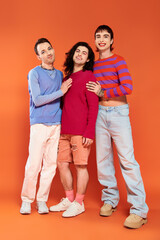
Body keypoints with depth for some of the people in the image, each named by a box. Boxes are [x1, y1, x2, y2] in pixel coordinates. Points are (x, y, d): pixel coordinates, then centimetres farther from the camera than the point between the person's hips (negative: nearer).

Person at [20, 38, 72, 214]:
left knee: (51, 164, 3)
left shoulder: (60, 74, 16)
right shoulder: (34, 73, 1)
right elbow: (37, 100, -9)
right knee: (33, 164, -4)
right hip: (39, 124, -4)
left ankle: (42, 200, 15)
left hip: (56, 125, 4)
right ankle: (26, 200, 13)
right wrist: (60, 91, -8)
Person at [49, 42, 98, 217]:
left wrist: (89, 132, -15)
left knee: (80, 165, 0)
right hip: (64, 130, 7)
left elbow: (93, 106, -9)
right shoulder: (67, 78, 17)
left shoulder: (88, 76, -4)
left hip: (81, 131, -7)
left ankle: (79, 203, 14)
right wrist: (60, 128, 16)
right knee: (62, 164, 9)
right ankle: (69, 200, 24)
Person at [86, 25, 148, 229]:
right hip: (100, 113, 5)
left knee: (127, 159, -10)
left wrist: (102, 92, -10)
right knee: (103, 158, 7)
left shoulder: (118, 61, 0)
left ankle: (139, 210, -5)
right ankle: (110, 199, 22)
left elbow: (128, 88, -12)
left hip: (118, 112, -5)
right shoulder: (93, 64, 14)